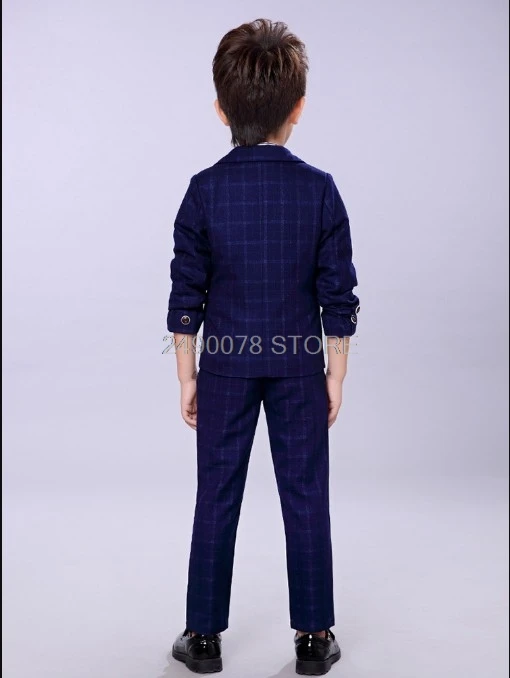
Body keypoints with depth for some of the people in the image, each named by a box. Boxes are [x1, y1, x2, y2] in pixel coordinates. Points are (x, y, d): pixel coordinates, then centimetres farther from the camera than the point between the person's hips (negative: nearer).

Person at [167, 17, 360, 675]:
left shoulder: (205, 190, -6)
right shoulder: (320, 188, -6)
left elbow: (186, 295, -4)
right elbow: (338, 294, -4)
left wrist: (187, 375, 6)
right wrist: (335, 374, 6)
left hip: (225, 363, 0)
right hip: (299, 364, 0)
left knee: (216, 498, 10)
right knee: (305, 498, 9)